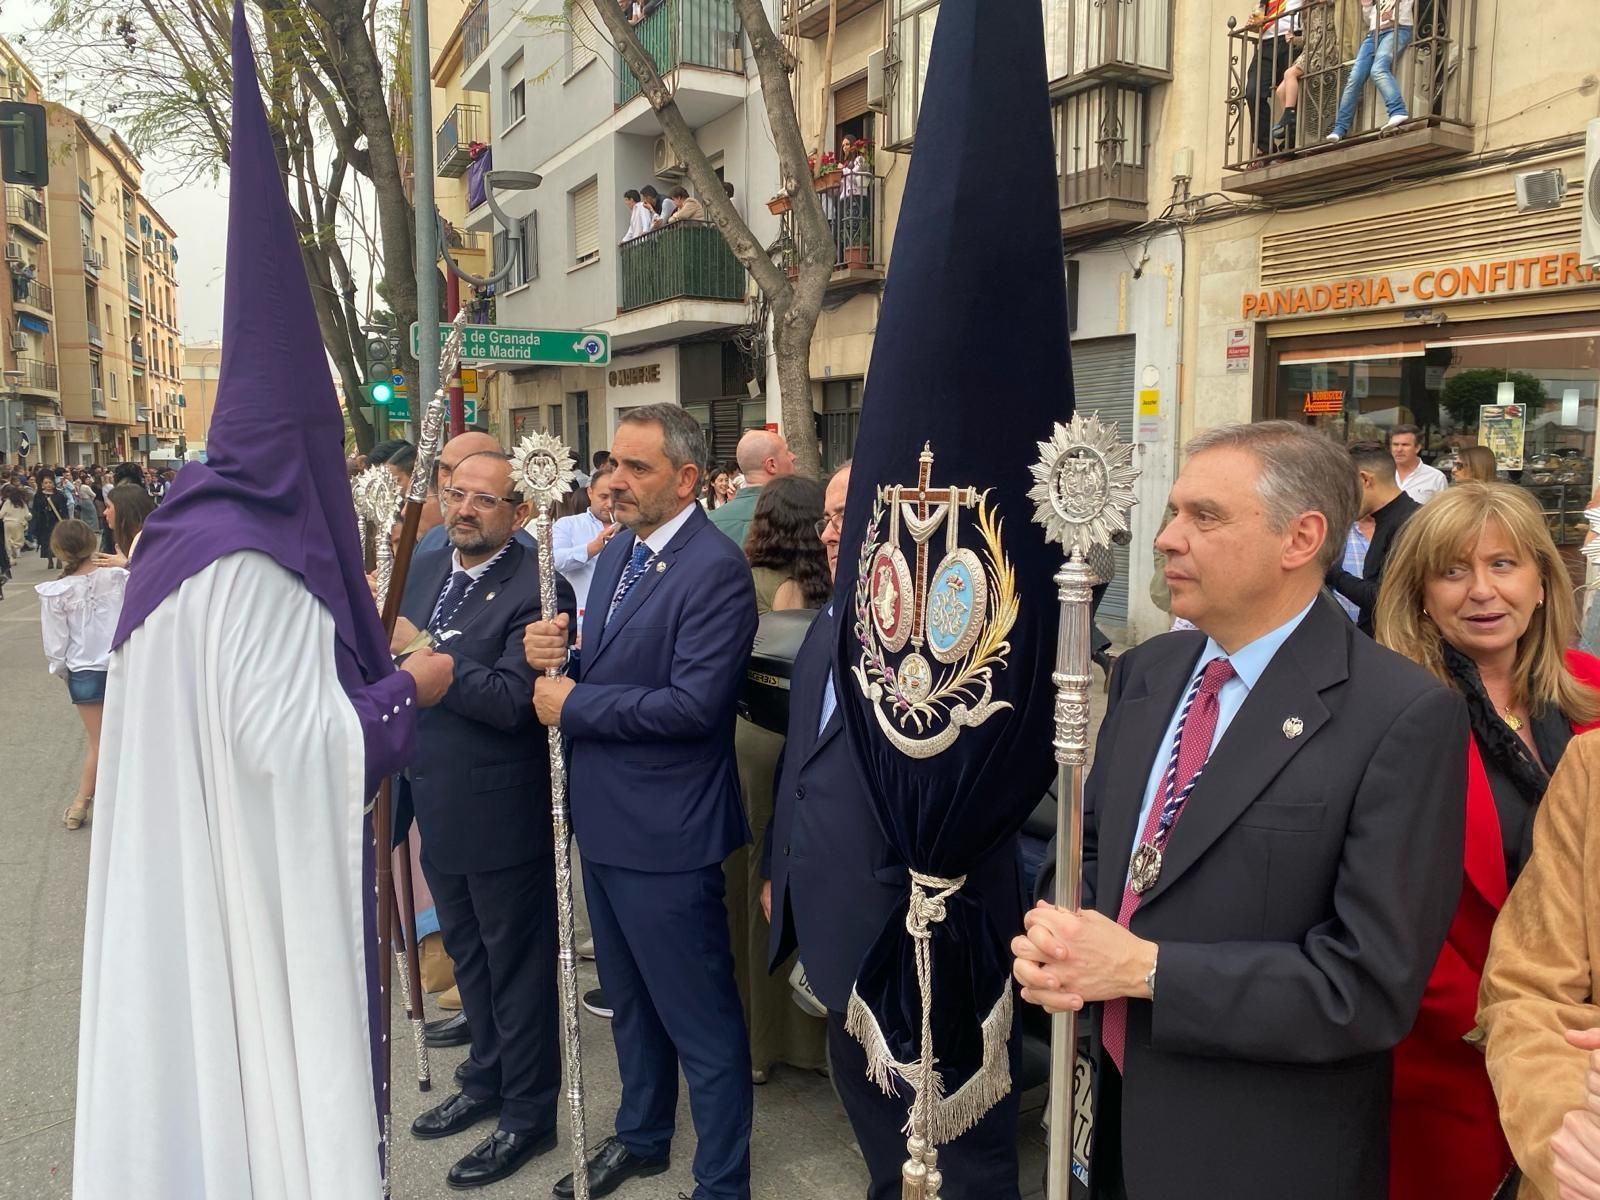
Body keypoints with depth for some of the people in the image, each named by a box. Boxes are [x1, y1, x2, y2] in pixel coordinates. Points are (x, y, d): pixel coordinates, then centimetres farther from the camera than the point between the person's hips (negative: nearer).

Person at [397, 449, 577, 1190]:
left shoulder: (536, 589, -19)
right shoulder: (425, 571, 6)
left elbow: (511, 700, -28)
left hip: (502, 816, -8)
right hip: (438, 809, 8)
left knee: (517, 964, 8)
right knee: (467, 954, 23)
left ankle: (528, 1114, 26)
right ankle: (486, 1081, 43)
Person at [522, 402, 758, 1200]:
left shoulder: (716, 570, -20)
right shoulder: (618, 552, 8)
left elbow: (692, 704, -27)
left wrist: (573, 704, -18)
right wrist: (554, 657, -8)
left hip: (666, 835, -9)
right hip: (604, 821, 9)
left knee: (701, 1018, 7)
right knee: (629, 1000, 26)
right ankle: (641, 1136, 47)